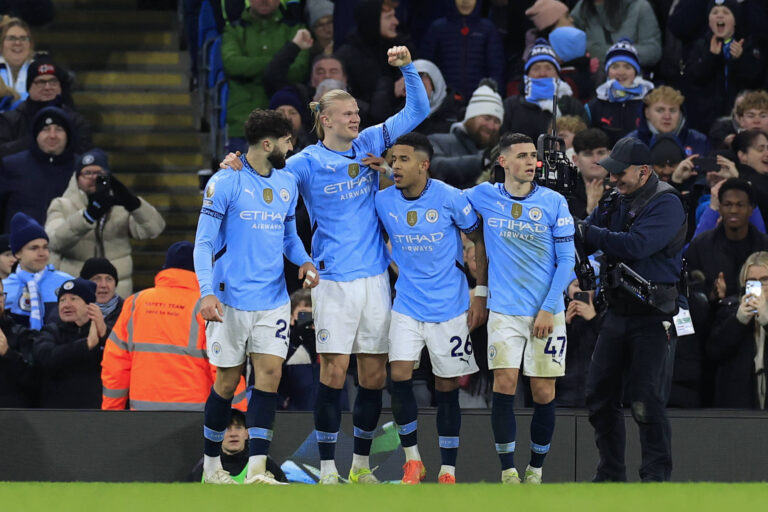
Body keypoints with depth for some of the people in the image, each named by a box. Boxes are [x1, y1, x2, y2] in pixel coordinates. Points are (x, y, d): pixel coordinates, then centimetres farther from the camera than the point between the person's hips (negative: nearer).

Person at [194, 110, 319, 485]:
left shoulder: (287, 183, 10)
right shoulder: (225, 183, -8)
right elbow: (204, 242, -8)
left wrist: (303, 260, 0)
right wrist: (207, 292, -19)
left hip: (273, 299, 5)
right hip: (231, 299, -5)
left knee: (269, 373, -7)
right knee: (228, 379, 2)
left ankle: (256, 469, -9)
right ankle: (212, 465, 18)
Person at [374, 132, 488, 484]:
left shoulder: (449, 198, -11)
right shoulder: (383, 201, -4)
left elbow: (480, 240, -1)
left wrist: (481, 293, -3)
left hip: (449, 306, -2)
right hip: (407, 305, 2)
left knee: (447, 386, 3)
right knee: (399, 376, -13)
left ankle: (448, 471, 12)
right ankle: (412, 460, 3)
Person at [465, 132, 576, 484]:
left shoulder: (554, 202, -1)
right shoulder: (483, 197, 3)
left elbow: (566, 259, 0)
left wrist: (548, 308, -6)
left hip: (546, 314, 0)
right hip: (504, 311, 0)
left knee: (544, 393, 0)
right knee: (504, 384, -10)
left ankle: (536, 470, 13)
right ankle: (508, 472, -6)